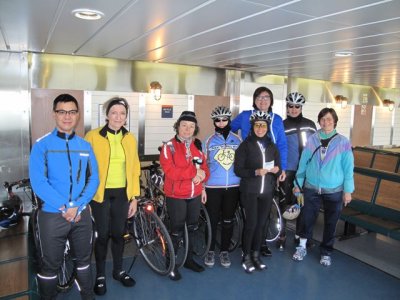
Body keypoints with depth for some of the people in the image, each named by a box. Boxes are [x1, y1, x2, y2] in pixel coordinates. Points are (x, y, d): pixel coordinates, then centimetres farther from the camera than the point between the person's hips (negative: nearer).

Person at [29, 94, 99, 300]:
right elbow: (38, 182, -14)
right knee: (50, 266, 9)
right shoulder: (42, 145, -6)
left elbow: (93, 179, 0)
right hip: (52, 215, -3)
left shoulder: (85, 146, 4)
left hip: (82, 214, 3)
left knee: (84, 259, 18)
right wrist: (64, 207, -19)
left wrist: (77, 206, -13)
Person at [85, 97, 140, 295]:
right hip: (100, 194, -3)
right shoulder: (93, 136, -7)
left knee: (118, 233, 14)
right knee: (102, 235, 7)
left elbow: (134, 170, 6)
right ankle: (100, 275, 27)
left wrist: (134, 197, 5)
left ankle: (118, 270, 34)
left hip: (122, 194, 3)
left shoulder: (130, 139, 4)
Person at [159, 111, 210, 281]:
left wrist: (202, 176, -13)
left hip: (195, 195, 6)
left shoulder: (197, 146, 6)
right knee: (177, 231, 2)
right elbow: (170, 172, -21)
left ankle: (189, 259, 35)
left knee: (191, 228, 18)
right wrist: (194, 172, -21)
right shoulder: (169, 146, -11)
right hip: (176, 196, -6)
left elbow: (205, 168, 11)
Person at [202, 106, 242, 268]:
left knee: (228, 221, 11)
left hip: (233, 186, 2)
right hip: (213, 187, -1)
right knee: (212, 220, 6)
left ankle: (224, 251, 26)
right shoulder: (209, 141, 1)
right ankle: (210, 251, 24)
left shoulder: (238, 140, 5)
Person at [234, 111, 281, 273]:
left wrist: (276, 170, -13)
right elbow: (238, 170, -10)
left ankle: (256, 255, 25)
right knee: (251, 223, -4)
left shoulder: (272, 146, 9)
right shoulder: (245, 145, -5)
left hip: (267, 192, 4)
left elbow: (278, 169, 10)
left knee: (261, 223, 9)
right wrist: (255, 172, -23)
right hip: (249, 191, -4)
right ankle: (246, 257, 14)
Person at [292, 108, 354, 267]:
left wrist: (347, 190, -5)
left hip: (334, 191, -1)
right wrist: (298, 184, 4)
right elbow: (303, 163, 2)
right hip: (311, 189, 1)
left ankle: (326, 252, 31)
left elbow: (348, 168, -5)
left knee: (330, 223, 12)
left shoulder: (343, 142, -7)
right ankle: (302, 247, 27)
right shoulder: (312, 140, -2)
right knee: (307, 218, 6)